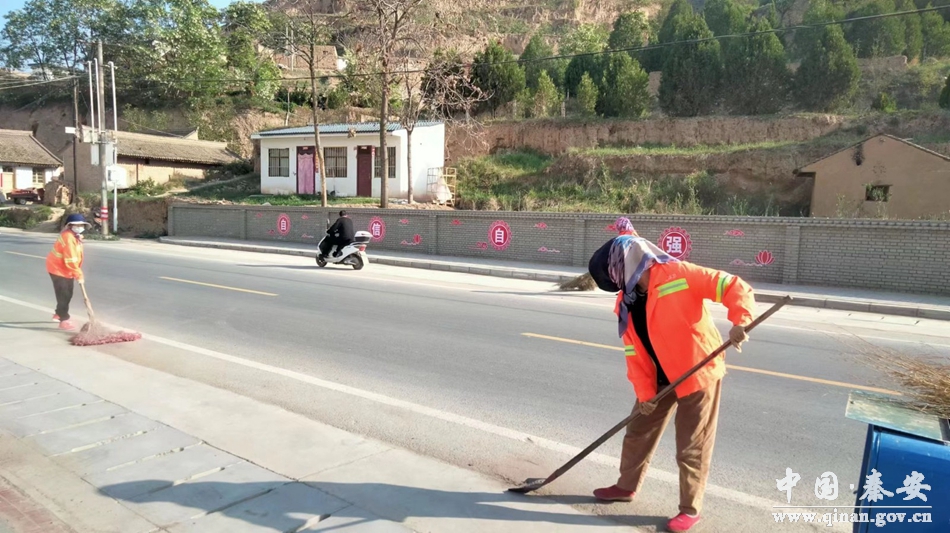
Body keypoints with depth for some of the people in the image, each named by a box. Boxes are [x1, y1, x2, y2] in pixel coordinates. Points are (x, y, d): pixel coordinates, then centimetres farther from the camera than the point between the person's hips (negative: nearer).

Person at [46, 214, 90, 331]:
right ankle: (64, 321, -2)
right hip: (58, 268, -10)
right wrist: (79, 274, -23)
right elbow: (70, 260, -28)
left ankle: (59, 314, 37)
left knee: (68, 294, 18)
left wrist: (77, 273, 4)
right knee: (63, 295, -7)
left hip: (66, 270, 10)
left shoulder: (77, 236, 6)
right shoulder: (68, 237, -26)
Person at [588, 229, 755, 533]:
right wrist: (644, 391, -5)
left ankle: (690, 508, 24)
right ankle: (627, 486, 38)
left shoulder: (679, 274, -21)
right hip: (660, 378, 7)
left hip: (698, 373, -7)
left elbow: (734, 287, -21)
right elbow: (634, 351, 0)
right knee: (638, 433, 17)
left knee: (692, 447, 5)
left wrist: (740, 322, -37)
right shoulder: (626, 302, -1)